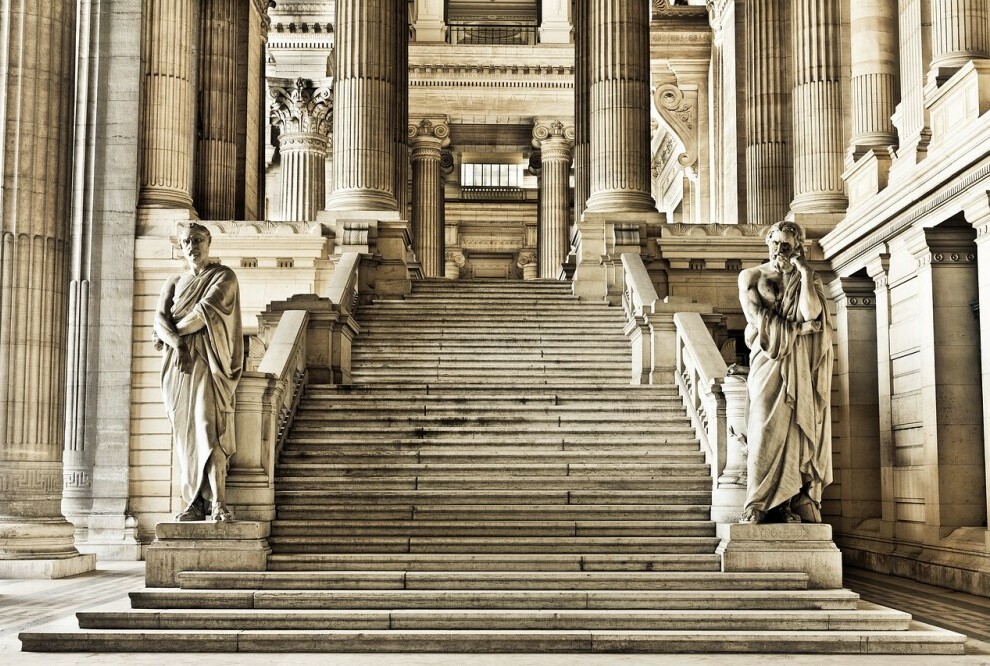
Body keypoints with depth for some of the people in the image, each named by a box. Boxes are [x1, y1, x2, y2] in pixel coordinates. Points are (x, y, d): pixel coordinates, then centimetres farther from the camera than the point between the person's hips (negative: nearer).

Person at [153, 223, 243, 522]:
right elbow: (160, 319, 4)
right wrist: (177, 343, -16)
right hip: (177, 363, 5)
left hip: (208, 361, -5)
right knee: (184, 432, 1)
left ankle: (217, 501, -20)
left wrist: (170, 333, -2)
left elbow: (205, 311, -11)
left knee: (208, 428, -16)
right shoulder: (174, 283, 19)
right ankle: (194, 502, 2)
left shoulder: (223, 276, 4)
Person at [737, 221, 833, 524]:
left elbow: (811, 313, -8)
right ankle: (757, 506, -14)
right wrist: (799, 327, -3)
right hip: (769, 362, -1)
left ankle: (791, 505, -7)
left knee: (797, 429, -6)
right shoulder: (751, 277, 9)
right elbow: (758, 318, -3)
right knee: (766, 429, -12)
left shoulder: (808, 279, 11)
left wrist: (804, 272, -8)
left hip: (801, 368, 1)